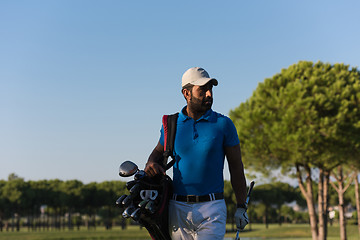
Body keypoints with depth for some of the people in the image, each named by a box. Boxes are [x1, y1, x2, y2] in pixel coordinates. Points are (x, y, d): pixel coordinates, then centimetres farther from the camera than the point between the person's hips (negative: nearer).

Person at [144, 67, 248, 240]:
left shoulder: (223, 124, 1)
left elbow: (236, 167, 5)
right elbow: (159, 152, 22)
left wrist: (241, 206, 3)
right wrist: (151, 163, -3)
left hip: (212, 207, -2)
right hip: (178, 208, 2)